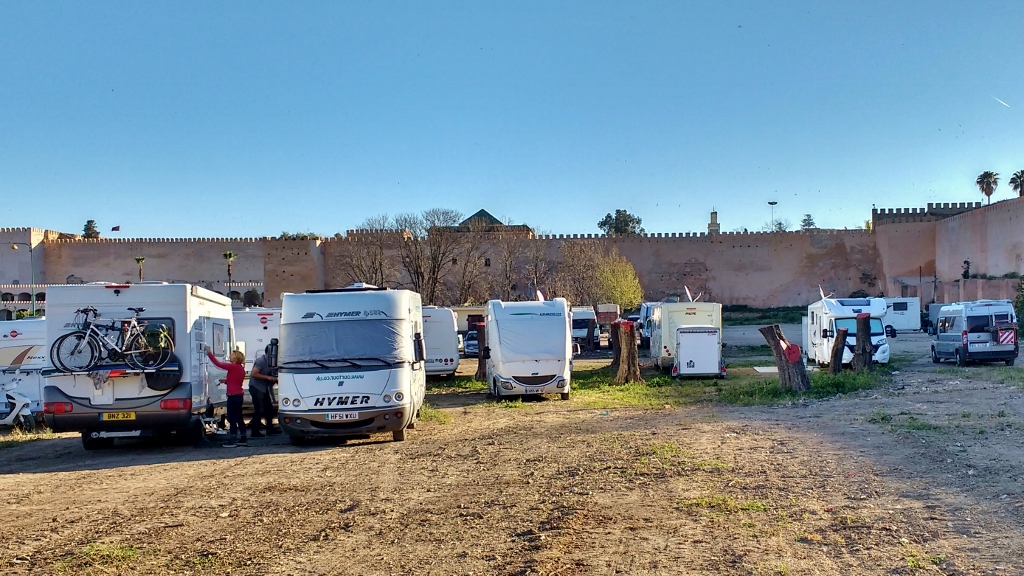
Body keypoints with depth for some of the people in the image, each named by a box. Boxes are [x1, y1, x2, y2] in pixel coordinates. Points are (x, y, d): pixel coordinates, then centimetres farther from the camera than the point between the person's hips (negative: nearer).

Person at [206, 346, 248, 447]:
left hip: (233, 396, -9)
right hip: (239, 396, 9)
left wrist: (209, 353, -8)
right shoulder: (241, 369, 13)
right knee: (239, 418, 15)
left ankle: (231, 441, -2)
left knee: (232, 418, -4)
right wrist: (226, 381, 19)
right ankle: (243, 439, 19)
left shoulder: (233, 367, -14)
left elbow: (218, 364, -15)